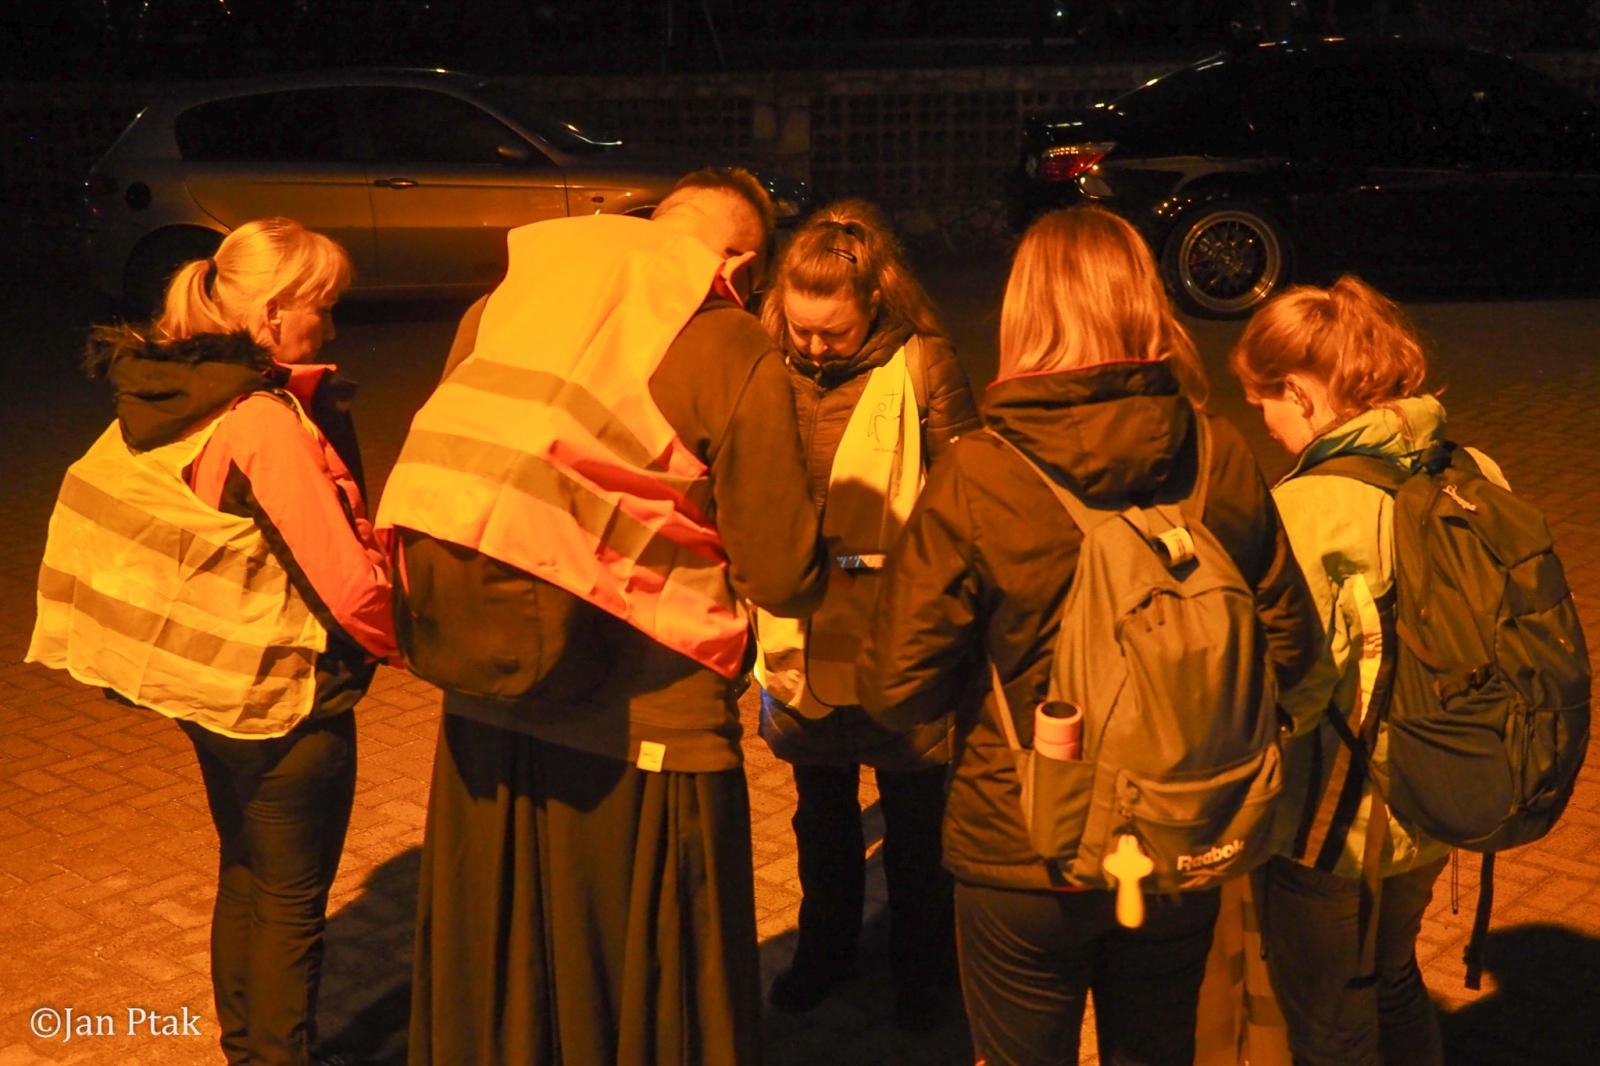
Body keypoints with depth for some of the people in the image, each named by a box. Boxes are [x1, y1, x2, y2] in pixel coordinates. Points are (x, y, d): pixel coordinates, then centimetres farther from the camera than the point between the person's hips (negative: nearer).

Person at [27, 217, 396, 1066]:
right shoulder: (263, 422, -25)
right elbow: (348, 583, -25)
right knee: (291, 902, 9)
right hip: (284, 697, -9)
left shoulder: (168, 395, 1)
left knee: (246, 876, 25)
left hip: (213, 684, 9)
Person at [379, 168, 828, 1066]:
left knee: (494, 989, 22)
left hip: (485, 719, 5)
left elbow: (442, 482, 9)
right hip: (645, 734, -4)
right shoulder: (735, 353, -10)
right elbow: (785, 578, -8)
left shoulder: (502, 303, 3)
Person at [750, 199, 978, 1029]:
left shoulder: (921, 367, -14)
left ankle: (920, 964, 38)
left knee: (914, 821, 16)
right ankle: (825, 946, 45)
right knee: (821, 815, 23)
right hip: (803, 645, 3)